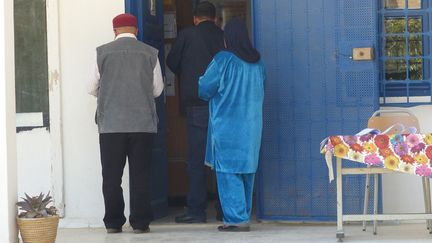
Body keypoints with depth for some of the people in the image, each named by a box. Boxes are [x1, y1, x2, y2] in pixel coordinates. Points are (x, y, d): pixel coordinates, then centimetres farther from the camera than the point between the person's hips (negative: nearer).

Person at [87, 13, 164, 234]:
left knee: (112, 175, 6)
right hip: (143, 123, 1)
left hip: (110, 124, 0)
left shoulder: (102, 52, 0)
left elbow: (93, 88, 6)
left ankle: (113, 222, 8)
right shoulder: (150, 53, 2)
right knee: (140, 174, 5)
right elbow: (157, 89, 9)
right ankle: (140, 222, 4)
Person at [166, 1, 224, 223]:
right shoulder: (225, 37, 6)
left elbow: (172, 63, 7)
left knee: (196, 158, -1)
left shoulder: (187, 35, -1)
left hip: (196, 104, -3)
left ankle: (196, 209, -2)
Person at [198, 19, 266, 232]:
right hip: (252, 125, 6)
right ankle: (244, 216, 19)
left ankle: (236, 219, -6)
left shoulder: (224, 60, -12)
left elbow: (205, 89, -5)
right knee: (246, 170, 13)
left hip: (227, 126, -6)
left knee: (228, 172, -2)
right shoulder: (258, 62, 6)